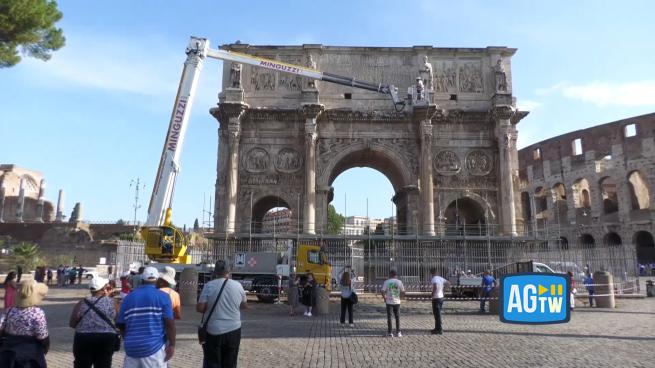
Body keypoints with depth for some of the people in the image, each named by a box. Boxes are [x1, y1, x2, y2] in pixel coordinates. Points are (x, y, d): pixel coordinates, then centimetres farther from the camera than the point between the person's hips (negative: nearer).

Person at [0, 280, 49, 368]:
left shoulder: (10, 311, 1)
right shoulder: (37, 313, -18)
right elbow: (42, 338, -14)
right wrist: (46, 347, 4)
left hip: (9, 355, 6)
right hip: (30, 357, -6)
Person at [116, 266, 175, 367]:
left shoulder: (129, 297, 10)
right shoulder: (162, 296, -4)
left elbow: (120, 324, 15)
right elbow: (169, 323, -11)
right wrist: (172, 344, -7)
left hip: (132, 348, 5)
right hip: (154, 347, -4)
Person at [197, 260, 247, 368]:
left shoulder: (209, 285, -9)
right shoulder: (238, 286, 0)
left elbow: (200, 308, -11)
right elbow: (244, 305, 13)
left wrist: (210, 309, 9)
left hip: (213, 331, -2)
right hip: (233, 330, 2)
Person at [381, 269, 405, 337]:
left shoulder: (386, 282, -5)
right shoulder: (399, 282, 0)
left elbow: (383, 292, -11)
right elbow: (403, 292, 1)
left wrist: (385, 298, 3)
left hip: (389, 302, -1)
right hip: (397, 302, 1)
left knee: (389, 317, 5)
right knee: (397, 317, 10)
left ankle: (389, 333, 6)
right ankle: (398, 332, 10)